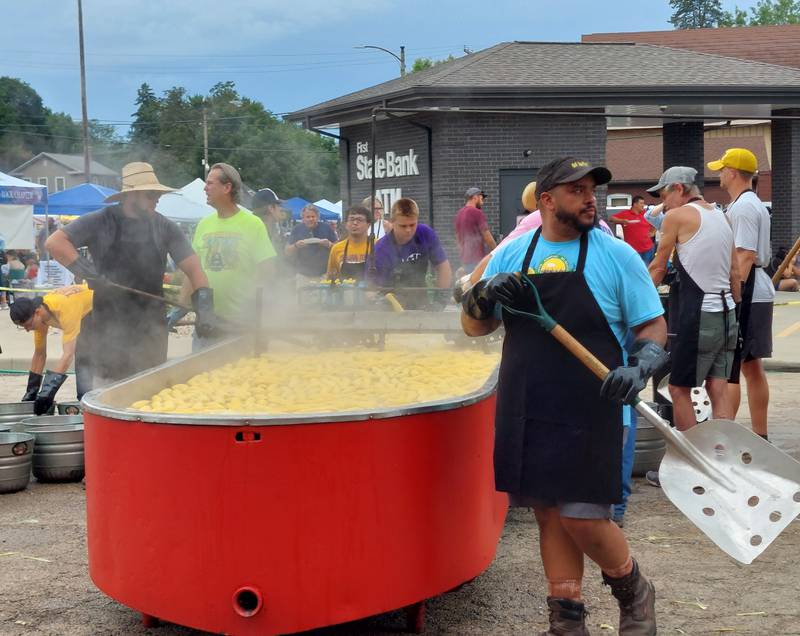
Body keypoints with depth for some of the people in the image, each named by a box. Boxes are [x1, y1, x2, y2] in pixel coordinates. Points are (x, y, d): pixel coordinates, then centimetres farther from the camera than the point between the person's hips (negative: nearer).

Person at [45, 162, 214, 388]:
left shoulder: (165, 227, 3)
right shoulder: (101, 222, -5)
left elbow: (193, 267, 0)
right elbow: (54, 243, -10)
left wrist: (204, 306, -15)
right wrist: (88, 272, -20)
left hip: (152, 328, 3)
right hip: (110, 328, -3)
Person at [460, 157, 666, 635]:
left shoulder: (616, 255, -1)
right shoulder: (512, 255, 8)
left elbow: (654, 327, 1)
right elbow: (474, 326, 11)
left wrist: (640, 368, -19)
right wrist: (486, 294, -10)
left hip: (590, 414, -3)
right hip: (526, 411, 4)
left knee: (583, 519, -6)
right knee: (550, 515, 9)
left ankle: (634, 594, 23)